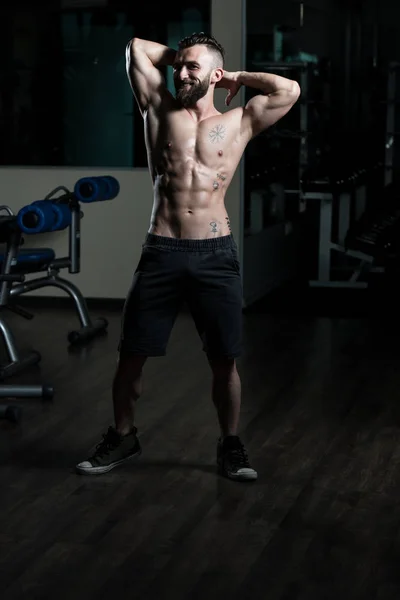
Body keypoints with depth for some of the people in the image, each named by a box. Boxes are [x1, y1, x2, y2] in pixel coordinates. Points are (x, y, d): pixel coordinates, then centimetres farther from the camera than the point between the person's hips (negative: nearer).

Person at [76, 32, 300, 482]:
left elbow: (289, 91, 1)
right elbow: (137, 48, 11)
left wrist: (237, 77, 11)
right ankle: (123, 436, 25)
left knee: (224, 360, 4)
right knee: (130, 354, 5)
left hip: (215, 254, -1)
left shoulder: (237, 123, 9)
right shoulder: (160, 111, 11)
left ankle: (230, 444, 22)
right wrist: (178, 55, 19)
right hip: (161, 252, 1)